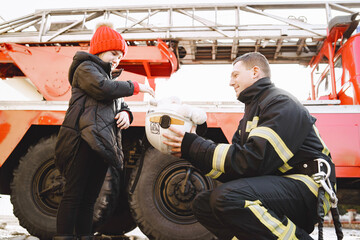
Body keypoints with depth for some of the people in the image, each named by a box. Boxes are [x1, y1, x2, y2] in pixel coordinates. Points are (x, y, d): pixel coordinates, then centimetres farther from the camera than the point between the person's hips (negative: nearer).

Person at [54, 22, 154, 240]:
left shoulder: (110, 79, 29)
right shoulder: (85, 68, 3)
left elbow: (120, 105, 24)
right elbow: (103, 89, -17)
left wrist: (125, 114, 0)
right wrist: (135, 87, -8)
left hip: (104, 145, 8)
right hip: (85, 141, -8)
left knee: (89, 198, 10)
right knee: (74, 195, -6)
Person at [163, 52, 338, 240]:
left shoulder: (281, 103, -9)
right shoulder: (252, 111, 21)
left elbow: (253, 162, -22)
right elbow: (235, 160, 11)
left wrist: (195, 148, -17)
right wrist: (191, 151, 0)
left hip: (306, 186, -9)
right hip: (274, 185, 9)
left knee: (227, 197, -31)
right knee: (202, 204, 1)